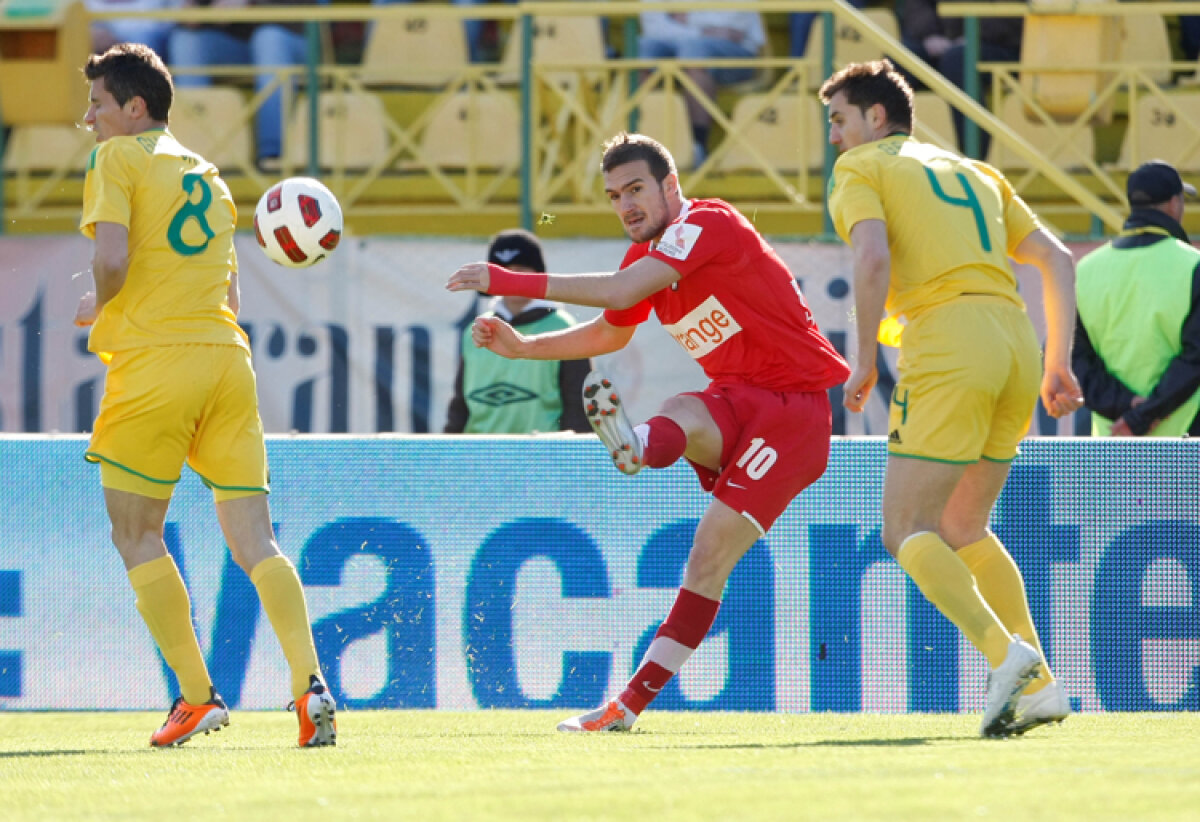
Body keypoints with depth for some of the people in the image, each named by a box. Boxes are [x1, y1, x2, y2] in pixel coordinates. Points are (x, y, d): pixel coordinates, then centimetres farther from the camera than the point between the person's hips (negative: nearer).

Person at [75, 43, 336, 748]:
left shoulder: (117, 159, 1)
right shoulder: (207, 174, 22)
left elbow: (112, 258, -15)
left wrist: (98, 307, 6)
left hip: (154, 364, -6)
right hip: (227, 358, 6)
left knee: (137, 536, 6)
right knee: (254, 540, 2)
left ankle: (197, 697, 0)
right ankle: (310, 682, -16)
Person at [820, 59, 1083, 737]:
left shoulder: (860, 169, 10)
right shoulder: (974, 173, 28)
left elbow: (873, 258, -10)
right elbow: (1057, 259, 20)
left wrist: (866, 363, -5)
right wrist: (1060, 364, 18)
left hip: (948, 341, -7)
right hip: (1017, 340, 7)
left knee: (908, 532, -2)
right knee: (963, 530, 18)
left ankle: (1005, 653, -23)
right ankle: (1039, 683, 6)